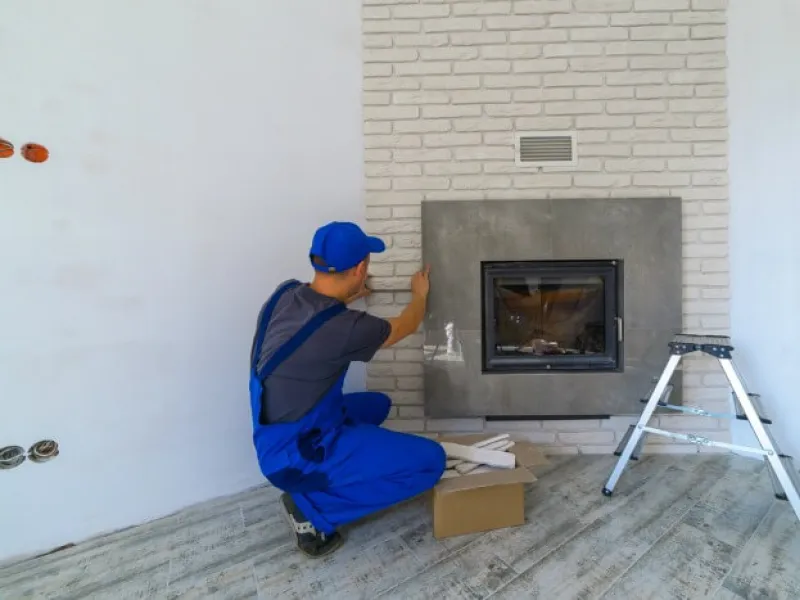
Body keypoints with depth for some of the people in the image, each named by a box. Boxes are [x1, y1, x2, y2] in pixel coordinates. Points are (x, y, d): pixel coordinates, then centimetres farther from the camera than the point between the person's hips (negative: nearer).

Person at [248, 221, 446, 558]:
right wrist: (420, 294, 13)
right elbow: (405, 327, -6)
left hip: (278, 439, 8)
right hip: (296, 455, -8)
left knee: (377, 404, 25)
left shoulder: (285, 295, -7)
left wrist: (344, 299, 25)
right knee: (430, 461, -10)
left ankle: (323, 482, 16)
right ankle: (313, 508, -1)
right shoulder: (344, 328, -28)